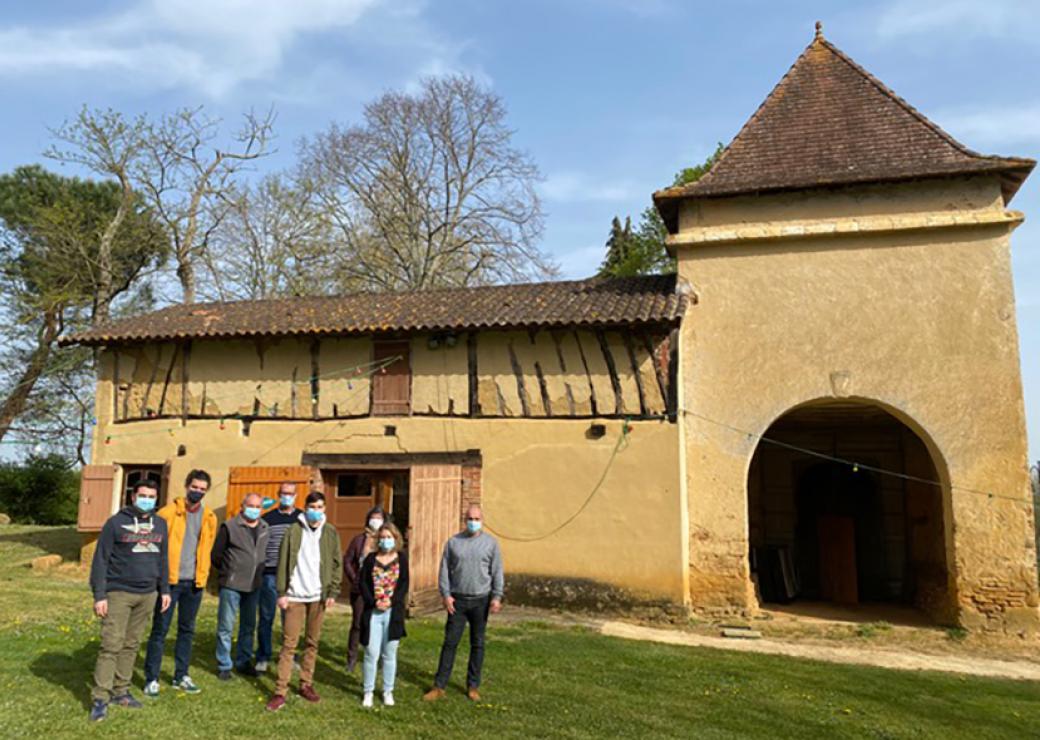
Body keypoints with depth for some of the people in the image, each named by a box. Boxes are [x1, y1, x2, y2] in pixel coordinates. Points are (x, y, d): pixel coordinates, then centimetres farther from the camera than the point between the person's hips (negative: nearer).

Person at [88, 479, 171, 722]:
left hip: (147, 595, 5)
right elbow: (100, 560, -6)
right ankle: (100, 699, 1)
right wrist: (99, 595, -11)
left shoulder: (160, 524, 9)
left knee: (131, 645, 10)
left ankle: (121, 691, 20)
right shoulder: (116, 522, -5)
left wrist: (164, 590, 12)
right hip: (119, 593, -4)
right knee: (111, 645, -5)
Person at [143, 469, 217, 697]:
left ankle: (181, 676, 24)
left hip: (194, 582, 4)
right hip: (170, 580, -4)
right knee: (160, 630, 2)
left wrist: (203, 575, 10)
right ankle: (151, 679, 13)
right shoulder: (168, 512, -6)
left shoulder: (209, 517, 7)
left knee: (187, 630, 13)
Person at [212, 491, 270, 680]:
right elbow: (216, 555, -1)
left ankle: (243, 662, 27)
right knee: (226, 627, 3)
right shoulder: (230, 526, -7)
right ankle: (224, 666, 16)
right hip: (231, 585, -4)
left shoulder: (265, 528, 5)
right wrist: (227, 573, 6)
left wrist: (259, 573, 9)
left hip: (254, 586, 5)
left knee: (248, 626, 14)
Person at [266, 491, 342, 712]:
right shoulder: (294, 530, -2)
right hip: (295, 595, -2)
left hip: (318, 596, 2)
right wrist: (282, 592, -5)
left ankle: (306, 685, 23)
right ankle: (280, 692, 3)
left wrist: (332, 592, 0)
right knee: (289, 643, -2)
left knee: (312, 642, 10)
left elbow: (337, 564, 6)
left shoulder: (330, 533, 3)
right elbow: (283, 563, -1)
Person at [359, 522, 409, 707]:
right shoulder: (371, 558, 4)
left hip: (394, 612, 0)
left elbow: (404, 584, -1)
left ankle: (388, 691, 20)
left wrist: (391, 601, -13)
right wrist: (374, 602, -12)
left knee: (389, 654, 8)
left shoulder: (401, 558, 4)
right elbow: (363, 583, 0)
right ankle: (368, 691, 14)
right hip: (373, 612, 0)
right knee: (371, 653, -1)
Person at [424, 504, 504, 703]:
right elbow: (445, 570, 3)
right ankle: (439, 686, 9)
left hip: (480, 600, 0)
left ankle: (473, 686, 20)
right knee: (450, 643, 2)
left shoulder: (491, 543, 0)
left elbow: (497, 572, 0)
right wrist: (445, 594, -5)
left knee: (477, 644, 9)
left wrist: (497, 597, -7)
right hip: (457, 600, 0)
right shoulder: (453, 542, 2)